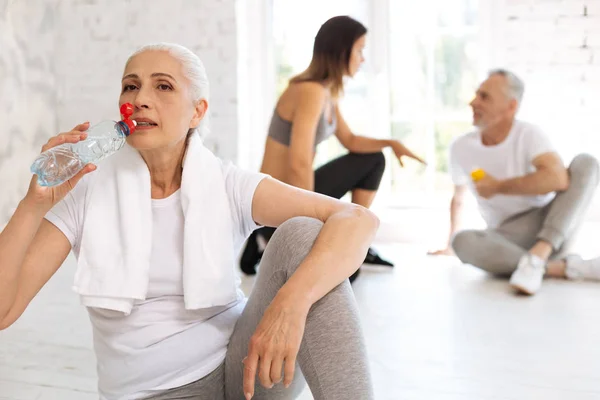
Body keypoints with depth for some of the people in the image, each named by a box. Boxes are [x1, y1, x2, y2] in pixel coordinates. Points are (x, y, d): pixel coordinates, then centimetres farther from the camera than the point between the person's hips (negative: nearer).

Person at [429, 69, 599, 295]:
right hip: (508, 239, 1)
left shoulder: (528, 135, -10)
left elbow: (557, 179, -30)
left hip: (551, 233, -1)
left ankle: (538, 255, -36)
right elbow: (458, 199, 20)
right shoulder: (461, 147, 3)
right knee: (462, 241, -31)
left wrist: (498, 186, -20)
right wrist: (449, 245, 26)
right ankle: (560, 268, -29)